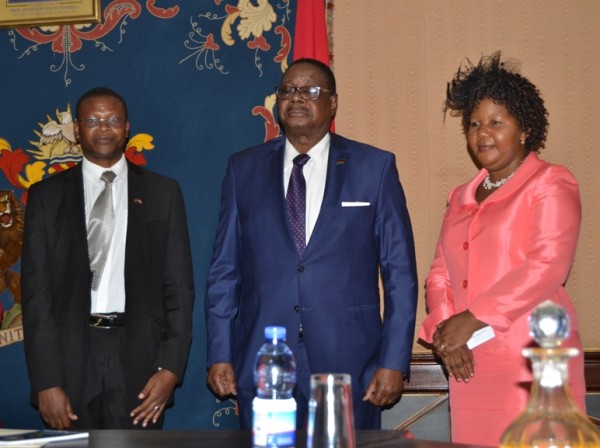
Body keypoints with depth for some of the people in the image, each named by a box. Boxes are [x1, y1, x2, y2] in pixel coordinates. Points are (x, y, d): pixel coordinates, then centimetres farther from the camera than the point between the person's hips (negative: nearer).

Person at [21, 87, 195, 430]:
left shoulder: (163, 193, 8)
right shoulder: (47, 195, 8)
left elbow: (179, 286, 6)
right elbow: (36, 289, 3)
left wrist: (171, 368, -5)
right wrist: (46, 382, -5)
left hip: (139, 355, 0)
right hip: (71, 357, 0)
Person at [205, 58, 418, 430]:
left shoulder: (375, 167, 4)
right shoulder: (244, 169, 10)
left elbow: (400, 272, 2)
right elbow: (224, 270, 10)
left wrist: (394, 361, -5)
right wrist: (220, 356, 2)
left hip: (348, 367, -1)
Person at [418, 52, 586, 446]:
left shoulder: (551, 185, 1)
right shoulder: (462, 198, 21)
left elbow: (547, 266, -12)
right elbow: (440, 274, 15)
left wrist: (472, 319, -15)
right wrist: (443, 328, -5)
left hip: (532, 363, -5)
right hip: (470, 366, 5)